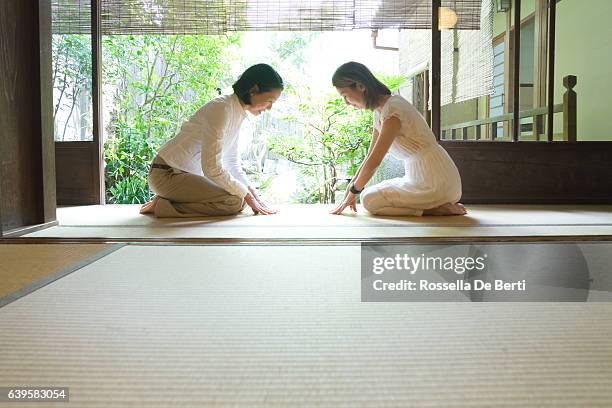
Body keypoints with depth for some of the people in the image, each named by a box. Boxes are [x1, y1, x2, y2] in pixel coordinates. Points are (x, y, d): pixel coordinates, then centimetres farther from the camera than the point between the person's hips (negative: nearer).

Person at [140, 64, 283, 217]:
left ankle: (170, 201, 5)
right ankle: (164, 205, -10)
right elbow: (212, 168, -25)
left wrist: (253, 193, -1)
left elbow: (233, 163, 11)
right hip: (167, 174, -10)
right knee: (233, 202, -21)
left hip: (190, 173, 10)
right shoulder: (221, 109, -22)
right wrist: (246, 195, -16)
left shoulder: (238, 113, 7)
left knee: (240, 198, 4)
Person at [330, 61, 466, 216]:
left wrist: (353, 192, -7)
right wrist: (350, 189, 7)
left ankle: (437, 209, -8)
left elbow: (374, 161, -19)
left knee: (370, 199, -10)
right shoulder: (380, 111, 10)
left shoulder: (393, 109, -21)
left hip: (436, 184, -10)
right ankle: (438, 204, 11)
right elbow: (370, 157, 12)